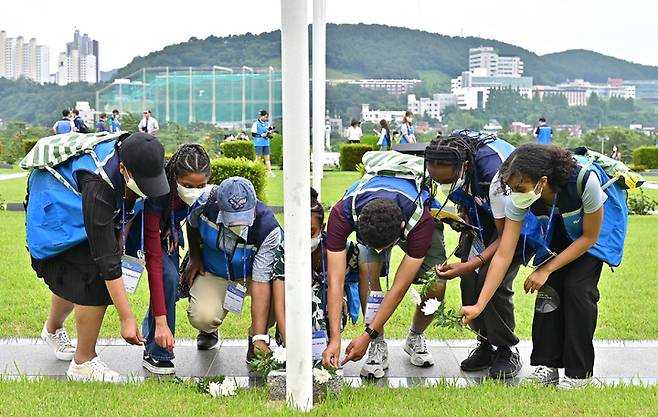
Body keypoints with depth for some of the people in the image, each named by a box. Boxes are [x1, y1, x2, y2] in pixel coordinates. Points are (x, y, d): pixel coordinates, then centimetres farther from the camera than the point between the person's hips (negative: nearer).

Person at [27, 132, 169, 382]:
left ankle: (53, 330, 47)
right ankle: (83, 363, -3)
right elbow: (106, 258, -42)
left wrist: (121, 241, 3)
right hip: (55, 214, -8)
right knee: (94, 281, -18)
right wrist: (127, 318, -39)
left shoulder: (138, 159, -22)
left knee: (72, 277, 18)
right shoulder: (98, 186, -44)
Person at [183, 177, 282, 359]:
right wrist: (195, 259, 0)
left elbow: (261, 283, -34)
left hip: (251, 273, -1)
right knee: (202, 317, -28)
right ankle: (209, 330, 13)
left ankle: (256, 335, 1)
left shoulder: (268, 229, -33)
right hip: (211, 271, 1)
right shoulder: (206, 202, -28)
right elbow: (192, 224, 0)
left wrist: (260, 338, -38)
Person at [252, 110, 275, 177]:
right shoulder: (256, 124, -7)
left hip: (266, 143, 6)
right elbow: (253, 134, -9)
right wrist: (261, 135, -17)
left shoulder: (267, 123, 12)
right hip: (259, 143, -6)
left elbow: (269, 132, 21)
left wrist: (269, 135, -1)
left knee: (267, 158, 5)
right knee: (258, 158, -1)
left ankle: (269, 171, 5)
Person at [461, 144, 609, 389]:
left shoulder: (585, 181, -41)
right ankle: (546, 367, -1)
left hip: (588, 236, -3)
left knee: (577, 288, -18)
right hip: (555, 235, 3)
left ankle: (578, 373, -7)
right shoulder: (518, 199, -30)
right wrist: (479, 306, -31)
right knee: (548, 289, -12)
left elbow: (589, 237, -25)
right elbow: (503, 255, -27)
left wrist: (547, 269, -24)